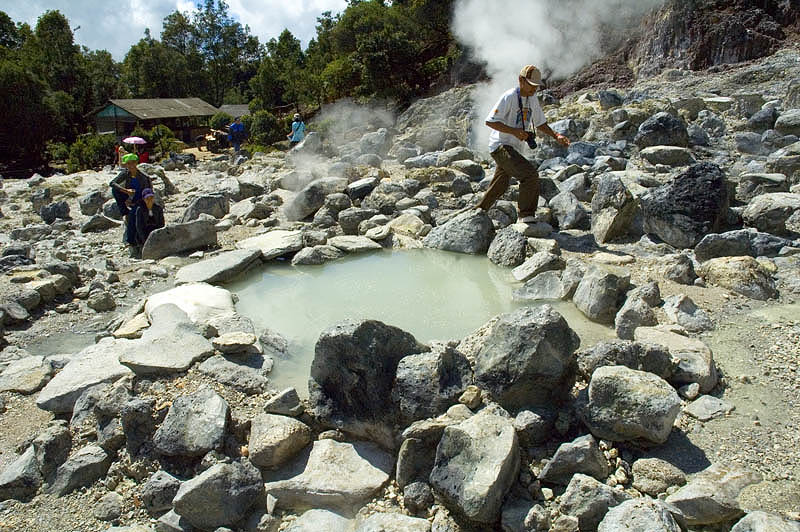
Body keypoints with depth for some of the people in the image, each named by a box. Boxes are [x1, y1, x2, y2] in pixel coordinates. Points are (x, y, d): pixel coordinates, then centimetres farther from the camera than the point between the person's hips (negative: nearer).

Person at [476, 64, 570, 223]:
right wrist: (514, 131, -26)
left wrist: (556, 136, 6)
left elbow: (540, 123, 21)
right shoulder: (509, 97, -15)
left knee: (500, 186, 18)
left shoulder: (533, 99, 11)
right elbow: (490, 121, -18)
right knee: (530, 174, -23)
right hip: (501, 146, -9)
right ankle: (526, 215, -15)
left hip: (514, 149, 9)